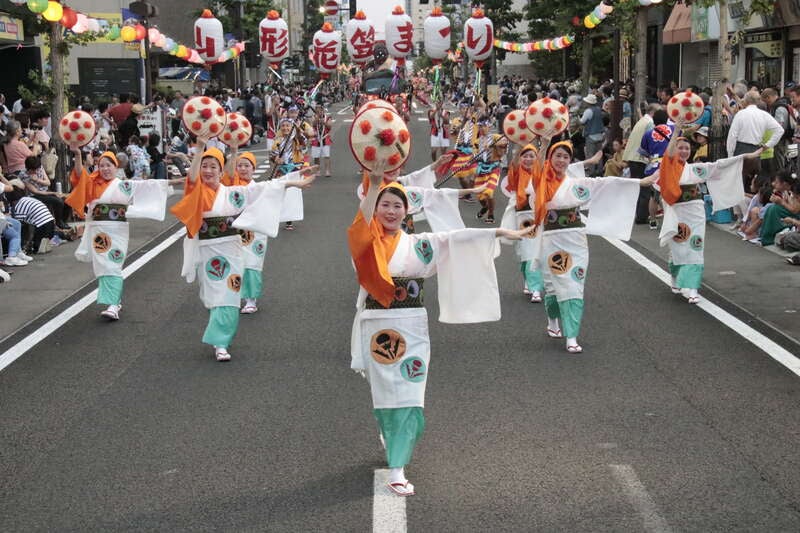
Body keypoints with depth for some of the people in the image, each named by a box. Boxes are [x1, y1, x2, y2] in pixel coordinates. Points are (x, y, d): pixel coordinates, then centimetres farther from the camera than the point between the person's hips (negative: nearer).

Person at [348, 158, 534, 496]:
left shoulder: (418, 245, 7)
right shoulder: (365, 242, 0)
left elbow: (458, 239, 0)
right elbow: (363, 222, -21)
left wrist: (502, 232, -8)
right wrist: (374, 183, -35)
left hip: (411, 328, 1)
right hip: (376, 328, -1)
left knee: (407, 397, -5)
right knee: (384, 393, 7)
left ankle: (397, 471, -3)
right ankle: (392, 439, 35)